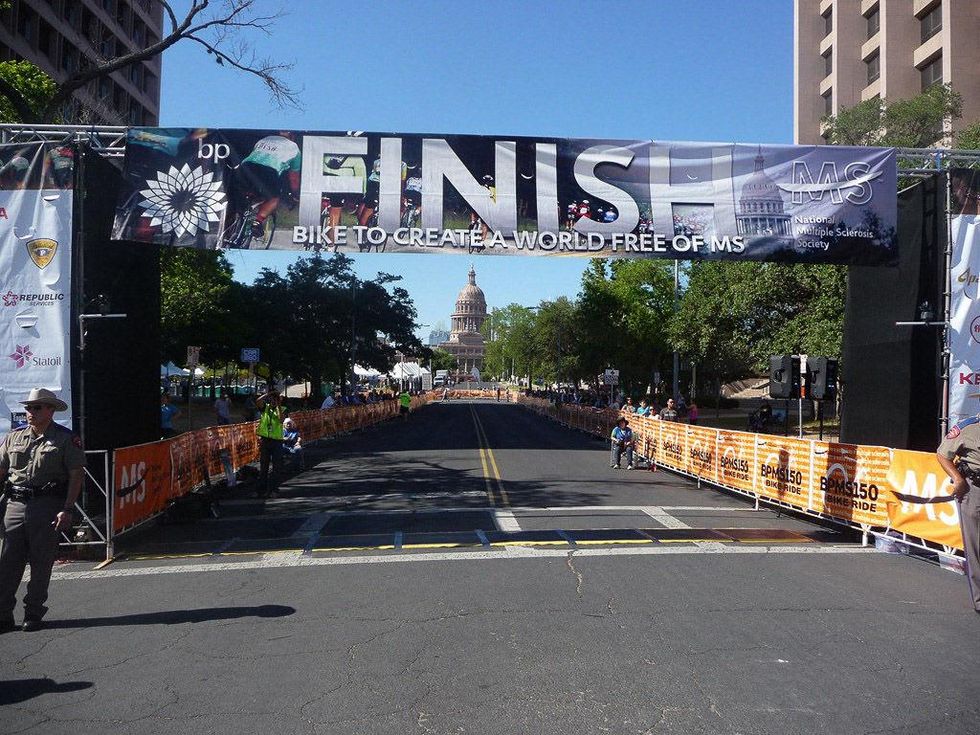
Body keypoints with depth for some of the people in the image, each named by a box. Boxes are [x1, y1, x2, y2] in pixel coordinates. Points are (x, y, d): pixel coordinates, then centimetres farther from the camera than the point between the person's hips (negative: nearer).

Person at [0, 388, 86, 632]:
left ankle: (33, 614, 15)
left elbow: (77, 475, -5)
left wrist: (67, 509, -12)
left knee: (41, 563, 3)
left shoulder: (66, 439, -1)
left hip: (47, 506, -4)